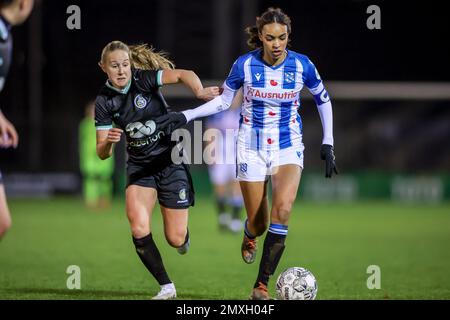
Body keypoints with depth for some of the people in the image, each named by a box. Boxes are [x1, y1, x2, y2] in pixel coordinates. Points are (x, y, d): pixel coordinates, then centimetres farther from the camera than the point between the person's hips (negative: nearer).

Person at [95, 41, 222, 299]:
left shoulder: (143, 79, -14)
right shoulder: (104, 101, -7)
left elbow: (183, 74, -30)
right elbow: (102, 154, -5)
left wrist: (200, 91, -50)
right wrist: (108, 142, -28)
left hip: (170, 160, -2)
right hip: (139, 165, 2)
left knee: (176, 239, -3)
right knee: (138, 228, -21)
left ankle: (184, 235, 38)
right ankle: (167, 287, -4)